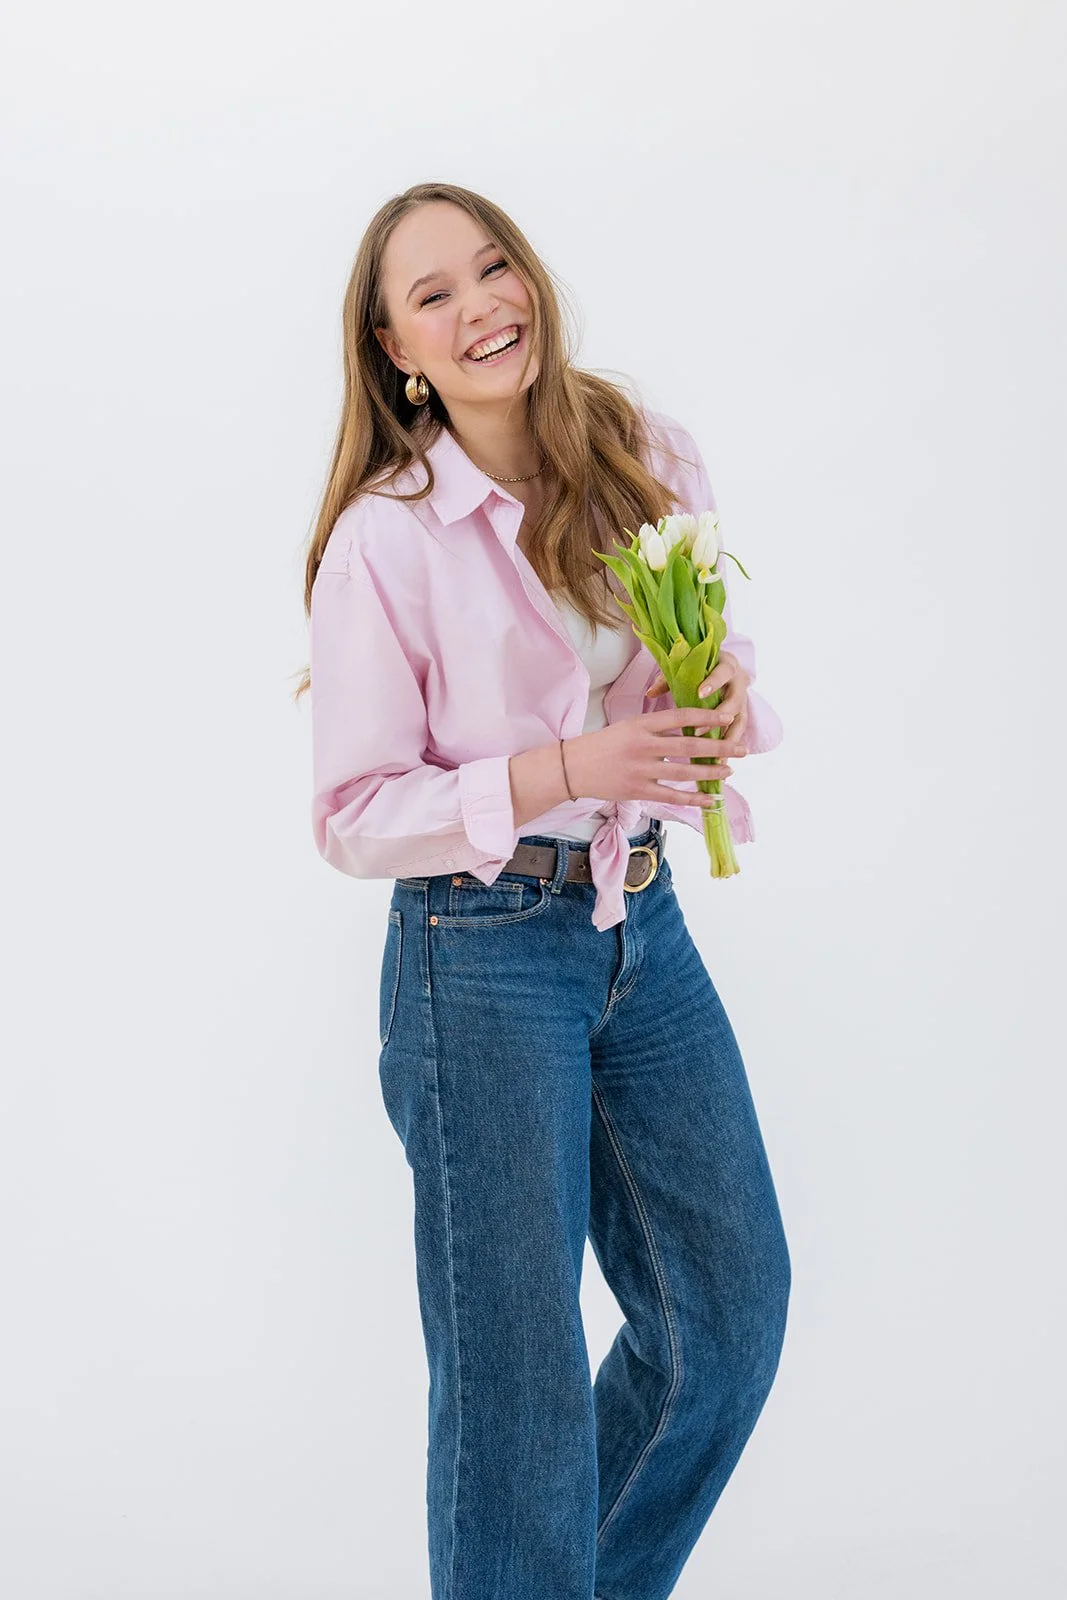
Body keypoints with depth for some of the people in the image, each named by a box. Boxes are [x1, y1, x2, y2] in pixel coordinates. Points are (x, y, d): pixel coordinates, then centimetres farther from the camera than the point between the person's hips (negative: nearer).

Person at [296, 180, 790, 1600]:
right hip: (482, 959, -5)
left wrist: (729, 703, -11)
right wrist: (561, 773, -22)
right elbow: (354, 817, -10)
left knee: (734, 1303, 15)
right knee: (516, 1357, 5)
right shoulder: (384, 536, -12)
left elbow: (714, 675, 13)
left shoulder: (654, 463, 1)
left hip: (644, 927, 6)